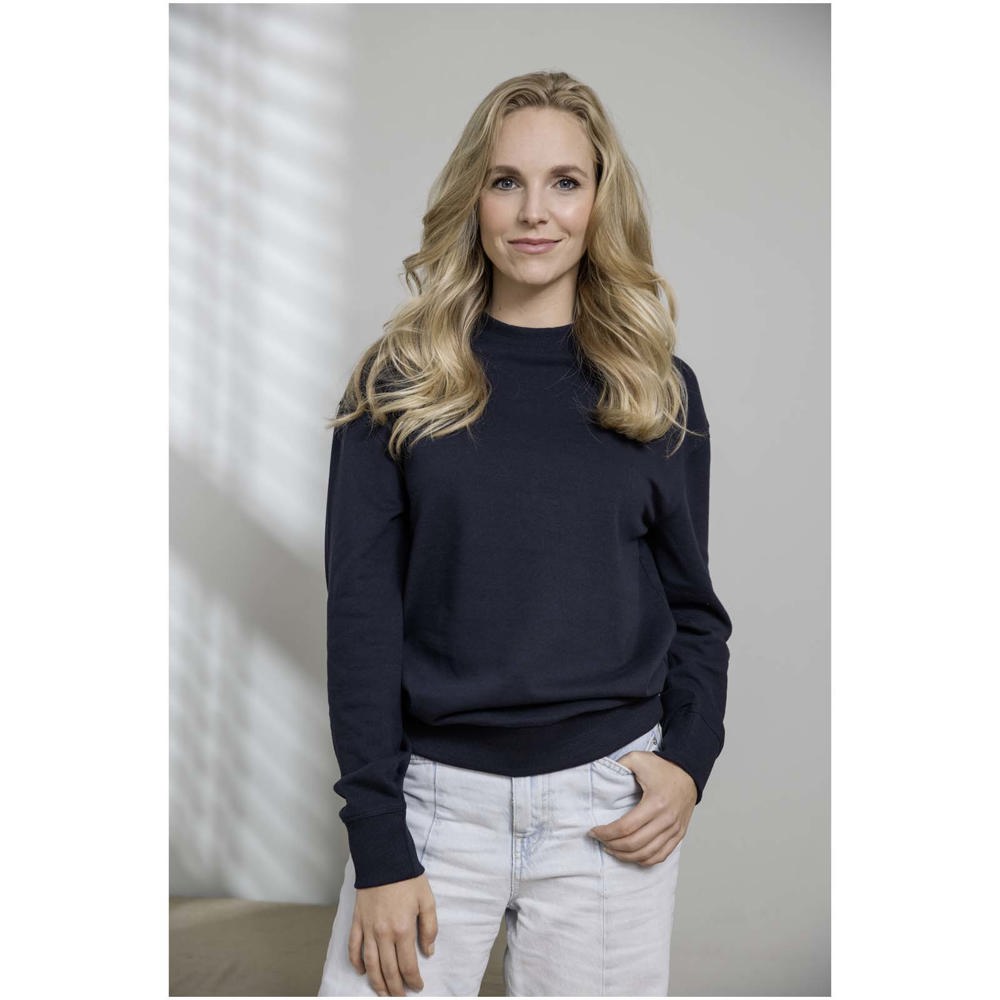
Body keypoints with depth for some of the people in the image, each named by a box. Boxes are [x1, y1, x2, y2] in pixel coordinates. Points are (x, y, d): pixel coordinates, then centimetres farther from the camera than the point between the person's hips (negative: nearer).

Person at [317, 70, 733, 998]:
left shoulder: (659, 390, 4)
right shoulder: (398, 381, -1)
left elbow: (694, 606, 10)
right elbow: (361, 612, -4)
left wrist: (689, 761, -6)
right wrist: (379, 846, -8)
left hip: (609, 806, 1)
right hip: (434, 798, -1)